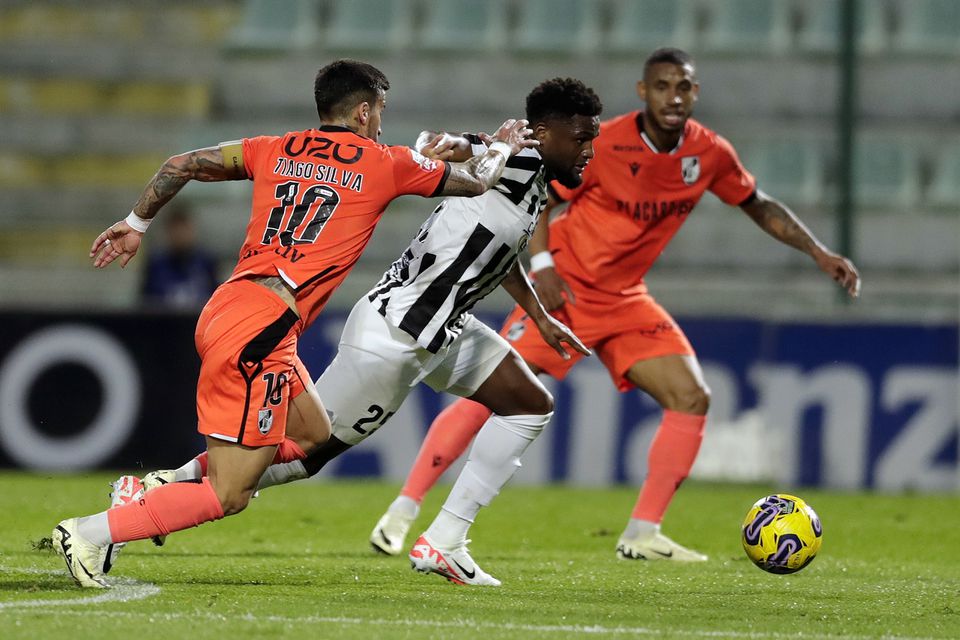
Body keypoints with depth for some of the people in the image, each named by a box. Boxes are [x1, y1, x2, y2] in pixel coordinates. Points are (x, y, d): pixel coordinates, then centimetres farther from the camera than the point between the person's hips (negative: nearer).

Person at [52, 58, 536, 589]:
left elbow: (182, 165, 16)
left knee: (314, 438, 22)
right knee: (227, 498, -5)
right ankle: (92, 533, -14)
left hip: (221, 311, 8)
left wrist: (136, 224, 29)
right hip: (261, 331, -8)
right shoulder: (385, 164, 3)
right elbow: (475, 181, 17)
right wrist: (504, 146, 37)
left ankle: (159, 484, 16)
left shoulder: (276, 150, 16)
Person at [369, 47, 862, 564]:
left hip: (625, 300, 5)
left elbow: (760, 207, 11)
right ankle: (402, 511, -6)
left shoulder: (710, 154, -5)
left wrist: (819, 253, 4)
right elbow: (540, 198, -6)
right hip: (565, 289, -5)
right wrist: (541, 262, -19)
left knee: (692, 399, -8)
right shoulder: (603, 144, -18)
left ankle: (642, 536, 0)